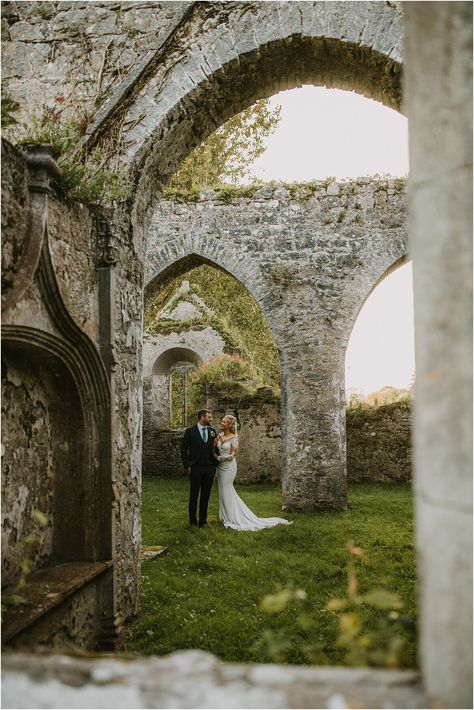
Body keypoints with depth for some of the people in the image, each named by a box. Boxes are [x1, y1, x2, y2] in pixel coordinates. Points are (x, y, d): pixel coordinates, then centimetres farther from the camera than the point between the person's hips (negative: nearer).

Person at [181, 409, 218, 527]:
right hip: (196, 468, -3)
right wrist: (187, 466, -6)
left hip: (209, 468, 3)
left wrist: (215, 464, -3)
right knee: (194, 495, 6)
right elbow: (184, 449, -2)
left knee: (205, 495, 9)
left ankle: (203, 519, 18)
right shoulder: (190, 431, -4)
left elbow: (215, 447, 10)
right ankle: (193, 520, 17)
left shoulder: (212, 431, 6)